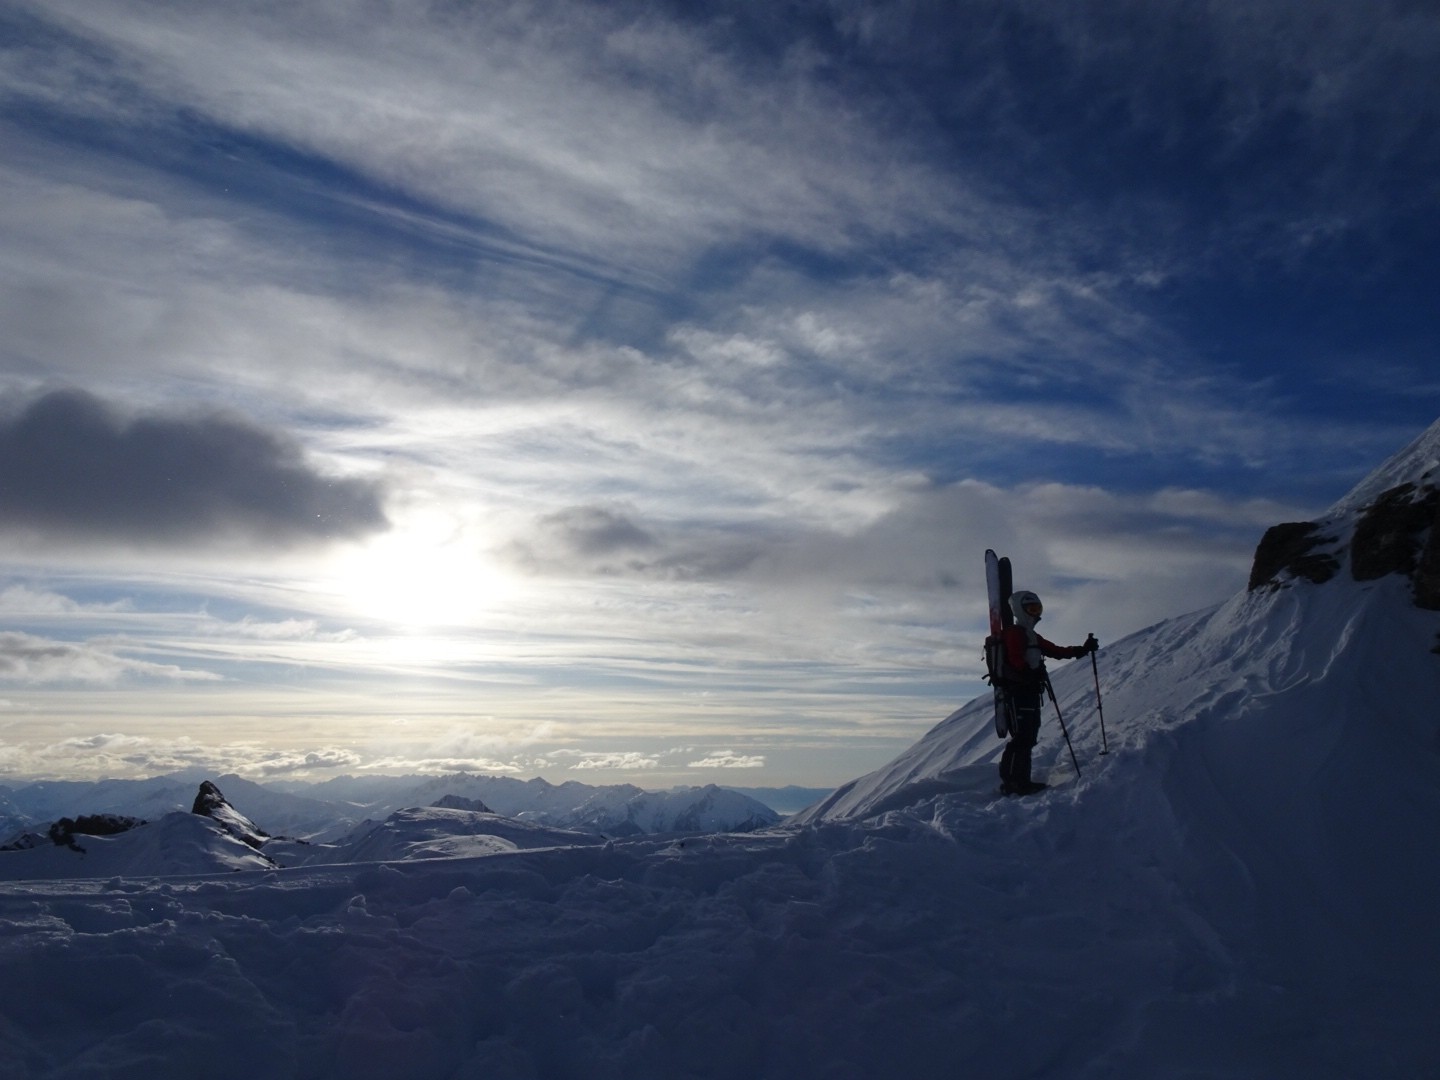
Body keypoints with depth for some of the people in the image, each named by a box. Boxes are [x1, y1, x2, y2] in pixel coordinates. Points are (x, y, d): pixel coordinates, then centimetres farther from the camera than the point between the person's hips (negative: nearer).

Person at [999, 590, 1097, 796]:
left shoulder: (1032, 637, 24)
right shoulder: (1014, 633, -6)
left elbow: (1056, 651, 20)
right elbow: (1016, 660, -19)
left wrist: (1082, 649, 12)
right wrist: (1033, 672, -30)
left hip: (1030, 692, 10)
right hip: (1017, 692, -10)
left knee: (1029, 738, 8)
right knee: (1022, 737, -14)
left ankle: (1021, 780, 11)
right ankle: (1011, 781, -13)